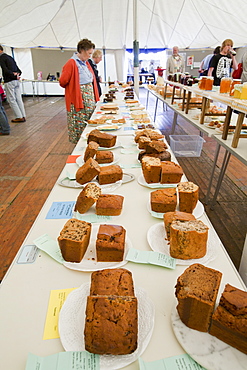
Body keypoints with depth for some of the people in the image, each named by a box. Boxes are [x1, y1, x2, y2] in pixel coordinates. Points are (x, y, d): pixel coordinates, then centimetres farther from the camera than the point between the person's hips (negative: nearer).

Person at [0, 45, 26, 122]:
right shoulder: (10, 57, 20)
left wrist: (15, 76, -7)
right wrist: (17, 74, -1)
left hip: (9, 82, -8)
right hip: (17, 81, 8)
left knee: (11, 100, -1)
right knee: (19, 99, 7)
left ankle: (19, 117, -3)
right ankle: (23, 116, 8)